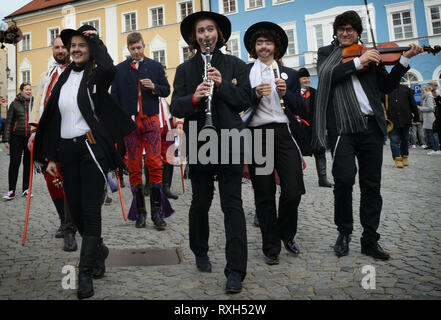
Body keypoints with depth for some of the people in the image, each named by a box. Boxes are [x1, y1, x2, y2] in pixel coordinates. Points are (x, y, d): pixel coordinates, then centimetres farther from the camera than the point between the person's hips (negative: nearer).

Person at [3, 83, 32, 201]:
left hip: (31, 138, 2)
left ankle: (25, 189, 17)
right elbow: (8, 122, 4)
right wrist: (6, 139, -2)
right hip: (17, 137, -2)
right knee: (14, 163, -4)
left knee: (28, 163, 7)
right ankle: (11, 190, 4)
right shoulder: (15, 104, 3)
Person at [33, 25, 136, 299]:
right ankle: (99, 250, 35)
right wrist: (51, 156, 10)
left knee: (91, 210, -5)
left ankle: (86, 274, 4)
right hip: (67, 150, 6)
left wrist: (96, 40, -10)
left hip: (92, 148, -6)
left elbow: (109, 68, -28)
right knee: (76, 209, 10)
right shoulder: (64, 78, 14)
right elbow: (53, 118, 14)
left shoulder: (97, 75, -1)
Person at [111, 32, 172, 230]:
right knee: (134, 167, 1)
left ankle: (157, 211, -2)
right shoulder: (120, 69, 11)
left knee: (155, 164, -8)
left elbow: (166, 90, 12)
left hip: (150, 119, -1)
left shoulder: (155, 66, 11)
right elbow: (115, 97, 10)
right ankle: (139, 212, 10)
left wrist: (154, 87, -9)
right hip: (129, 121, 1)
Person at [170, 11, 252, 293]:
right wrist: (194, 98, -19)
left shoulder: (236, 65, 9)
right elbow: (175, 107, 1)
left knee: (232, 204, -4)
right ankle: (200, 253, 34)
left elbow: (246, 100, 1)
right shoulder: (185, 69, 10)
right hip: (198, 143, 2)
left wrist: (222, 84, -13)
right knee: (200, 202, 12)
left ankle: (236, 270, 0)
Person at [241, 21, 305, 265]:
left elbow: (298, 108, 12)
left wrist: (285, 92, -5)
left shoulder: (289, 74, 17)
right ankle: (271, 247, 17)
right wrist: (256, 93, -12)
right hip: (256, 135, -1)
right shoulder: (244, 72, 11)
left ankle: (287, 234, 24)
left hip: (283, 133, 2)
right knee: (264, 195, 3)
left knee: (293, 191, -4)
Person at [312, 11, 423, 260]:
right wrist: (358, 62, -13)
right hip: (343, 127, -2)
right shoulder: (327, 53, 13)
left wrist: (404, 59, 4)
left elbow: (387, 86, 13)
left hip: (371, 126, 3)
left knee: (371, 185, 5)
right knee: (344, 179, -14)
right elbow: (327, 75, -8)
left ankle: (370, 239, 15)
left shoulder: (370, 54, 17)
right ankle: (344, 233, 8)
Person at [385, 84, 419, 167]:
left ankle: (405, 157, 27)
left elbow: (413, 104, 10)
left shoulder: (405, 89, 7)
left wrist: (416, 117, 9)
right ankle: (397, 159, 4)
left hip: (405, 120, 2)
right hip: (392, 121, -2)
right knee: (394, 140, -3)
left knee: (405, 140, 13)